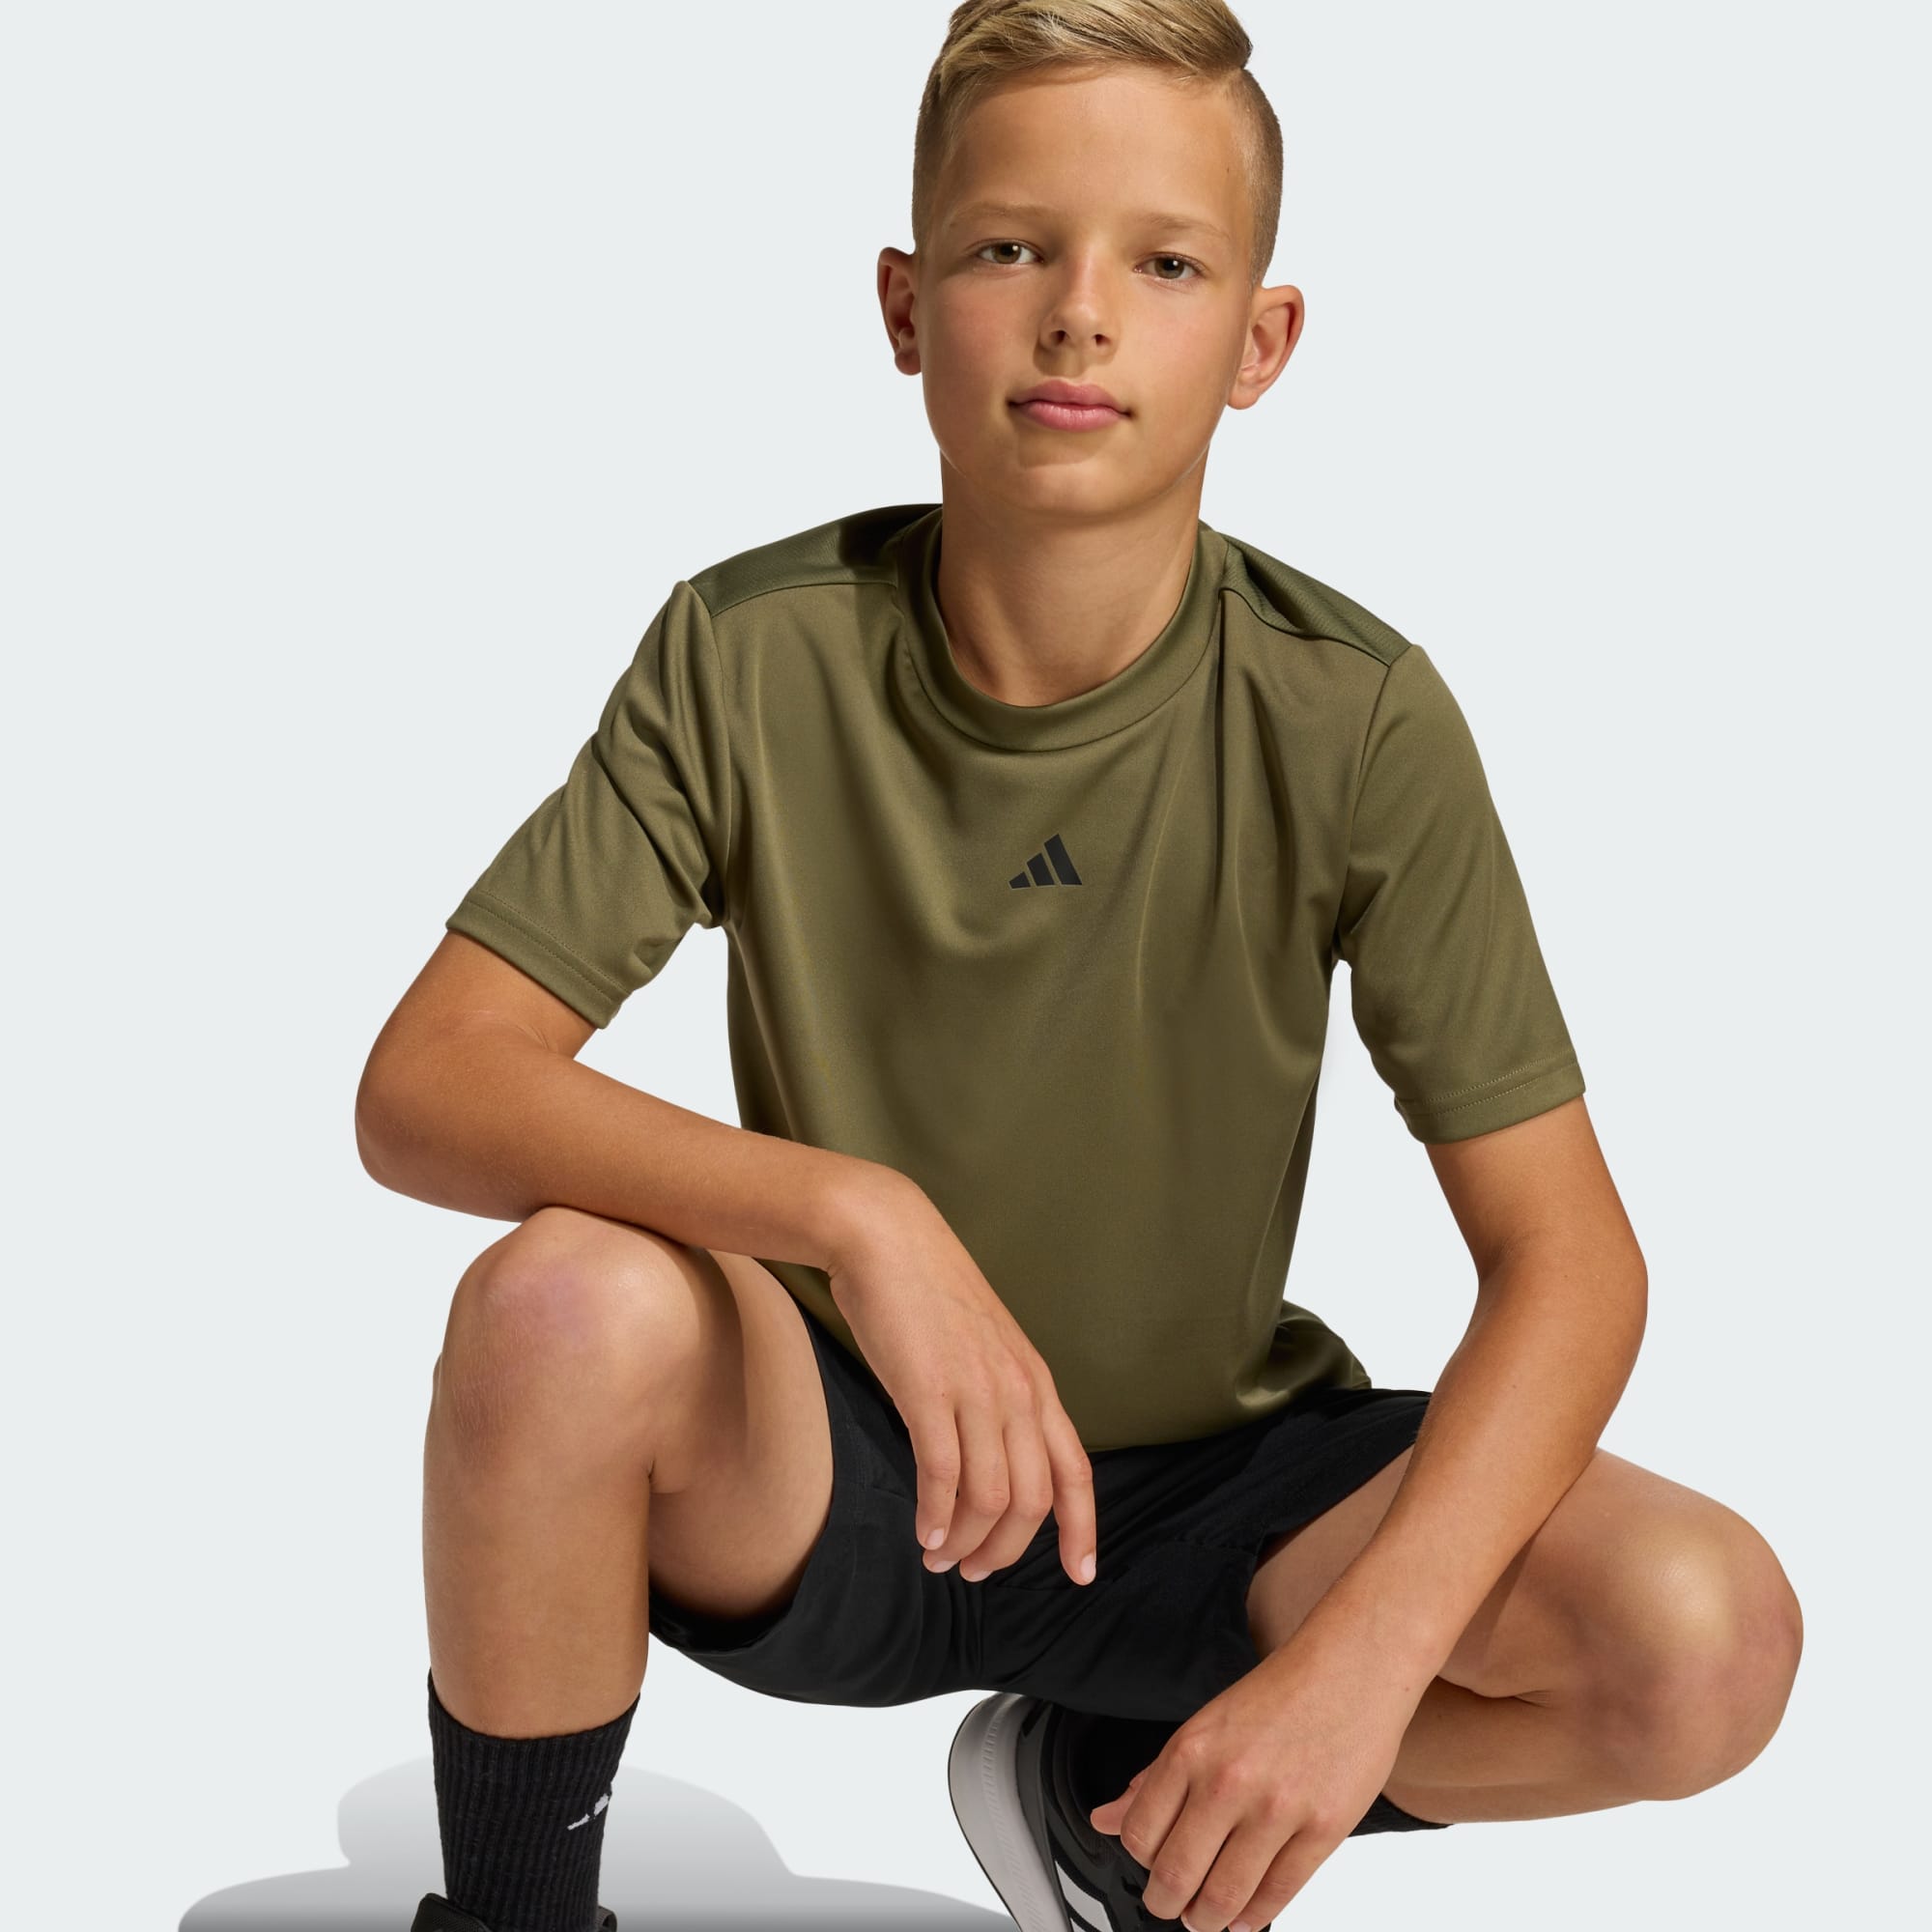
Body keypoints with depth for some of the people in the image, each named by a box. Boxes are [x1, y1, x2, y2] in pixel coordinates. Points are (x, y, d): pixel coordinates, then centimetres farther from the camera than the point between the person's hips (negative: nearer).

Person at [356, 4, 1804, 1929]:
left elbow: (1568, 1260, -14)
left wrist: (1364, 1649, -29)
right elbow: (422, 1083, -18)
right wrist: (851, 1210, -34)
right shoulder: (752, 657, -13)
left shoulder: (1354, 721, -14)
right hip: (824, 1479, -1)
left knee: (1708, 1639, -22)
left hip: (1201, 1491, 2)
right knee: (570, 1295, -33)